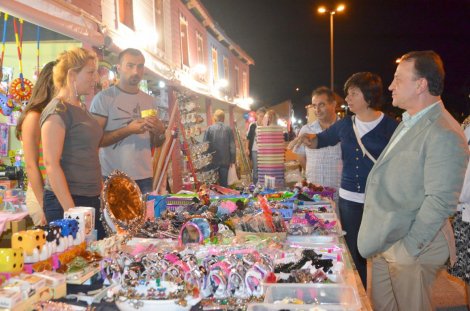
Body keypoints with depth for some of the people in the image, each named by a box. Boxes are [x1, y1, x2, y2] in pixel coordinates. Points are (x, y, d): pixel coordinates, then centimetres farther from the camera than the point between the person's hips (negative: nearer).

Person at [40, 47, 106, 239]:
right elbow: (51, 163, -17)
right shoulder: (57, 110, -12)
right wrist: (70, 210, -19)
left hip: (91, 200, 8)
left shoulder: (82, 109, 14)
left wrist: (101, 192, 17)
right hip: (65, 202, -8)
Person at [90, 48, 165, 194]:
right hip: (113, 178, -4)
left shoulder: (149, 100, 11)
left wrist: (159, 132, -7)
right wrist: (128, 130, -21)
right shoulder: (104, 97, -5)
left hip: (144, 177, 5)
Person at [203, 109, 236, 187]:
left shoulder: (209, 129, -4)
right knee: (224, 182, 6)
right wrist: (232, 160, 7)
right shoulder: (228, 129, -2)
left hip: (212, 161, 0)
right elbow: (232, 146, -1)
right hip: (225, 161, 0)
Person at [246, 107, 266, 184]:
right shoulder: (252, 125, 1)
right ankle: (255, 185, 15)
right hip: (254, 150, 0)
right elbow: (248, 137, 5)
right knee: (255, 168, 6)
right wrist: (247, 148, 0)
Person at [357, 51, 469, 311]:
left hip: (411, 250, -8)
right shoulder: (408, 123, 12)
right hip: (383, 244, 8)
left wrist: (408, 249, -19)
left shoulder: (444, 134, -18)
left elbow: (441, 202, -22)